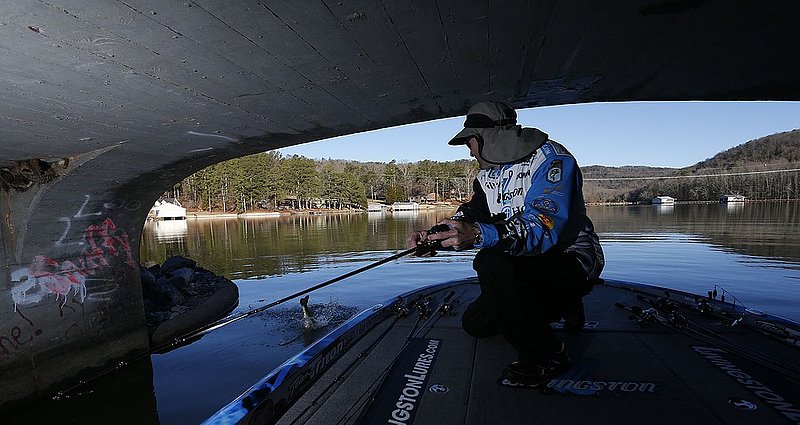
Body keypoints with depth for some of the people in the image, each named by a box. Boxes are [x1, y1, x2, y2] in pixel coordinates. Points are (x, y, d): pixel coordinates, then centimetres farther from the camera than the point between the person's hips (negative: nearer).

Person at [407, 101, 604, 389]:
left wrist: (479, 235, -47)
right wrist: (433, 237, -17)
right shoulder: (487, 176, 9)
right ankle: (563, 308, 23)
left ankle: (546, 356, -15)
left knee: (491, 264, -34)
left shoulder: (550, 158, -19)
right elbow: (469, 219, 3)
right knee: (474, 324, 10)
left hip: (570, 263, -9)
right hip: (526, 268, 9)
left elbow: (544, 227, -33)